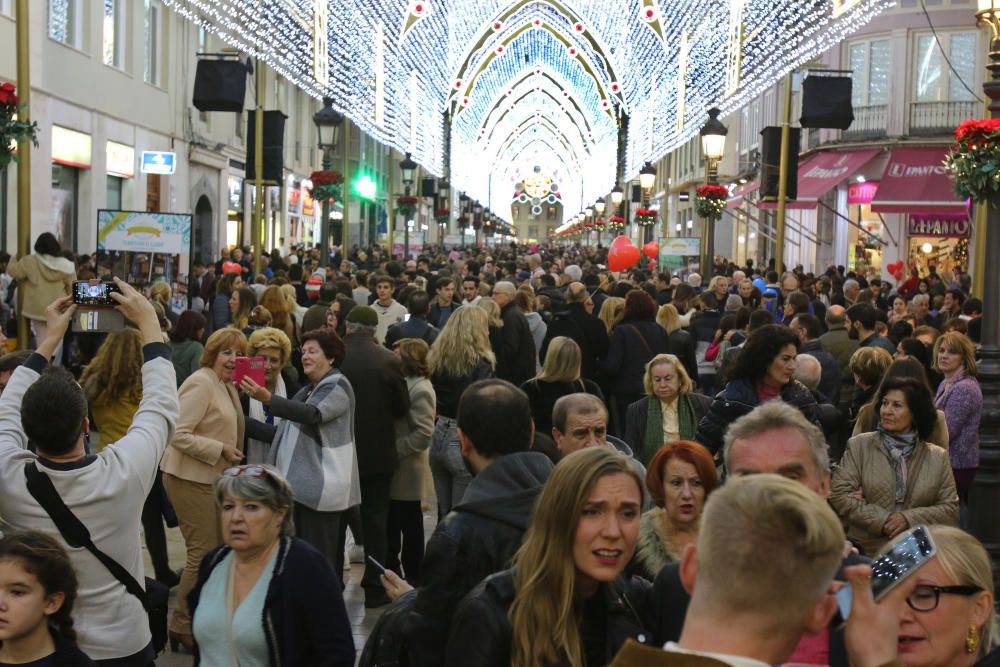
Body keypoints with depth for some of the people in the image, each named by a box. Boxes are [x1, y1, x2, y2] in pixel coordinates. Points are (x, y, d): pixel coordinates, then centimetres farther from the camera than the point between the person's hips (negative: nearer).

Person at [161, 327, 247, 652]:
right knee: (203, 553, -5)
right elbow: (178, 434, -22)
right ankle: (182, 627, 8)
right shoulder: (201, 384, -17)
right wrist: (220, 450, -21)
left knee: (219, 549, 13)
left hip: (213, 478, 9)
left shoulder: (227, 386, 13)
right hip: (191, 479, -9)